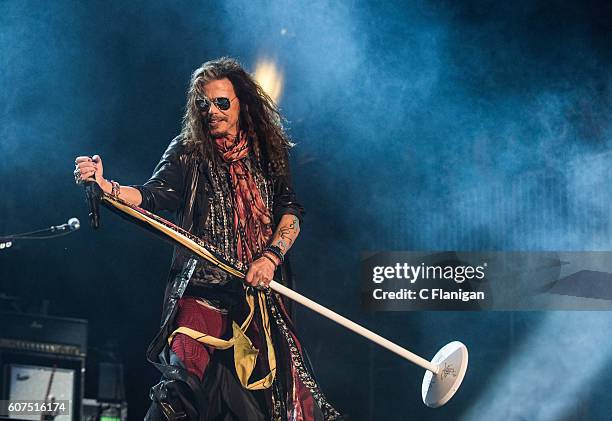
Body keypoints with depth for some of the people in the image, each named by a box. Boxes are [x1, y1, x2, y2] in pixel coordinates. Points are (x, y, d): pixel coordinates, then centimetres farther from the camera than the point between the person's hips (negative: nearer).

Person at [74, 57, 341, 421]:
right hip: (204, 291, -2)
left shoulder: (269, 151, 10)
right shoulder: (188, 152, 3)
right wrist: (108, 187, -30)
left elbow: (291, 212, 5)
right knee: (188, 374, -20)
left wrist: (271, 256, -12)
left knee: (283, 384, -4)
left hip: (262, 292, 2)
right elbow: (153, 195, -11)